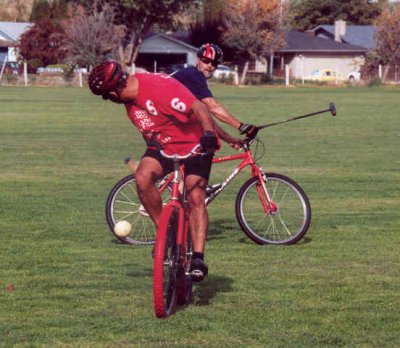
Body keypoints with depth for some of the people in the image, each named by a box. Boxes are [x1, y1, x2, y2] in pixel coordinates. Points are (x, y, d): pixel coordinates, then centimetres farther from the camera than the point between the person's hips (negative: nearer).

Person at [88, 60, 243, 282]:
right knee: (143, 177, -22)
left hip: (194, 144, -6)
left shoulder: (158, 88, -28)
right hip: (162, 145, 6)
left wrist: (210, 133, -42)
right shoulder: (130, 97, -1)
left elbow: (198, 108, -31)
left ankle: (198, 257, -16)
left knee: (195, 197, -17)